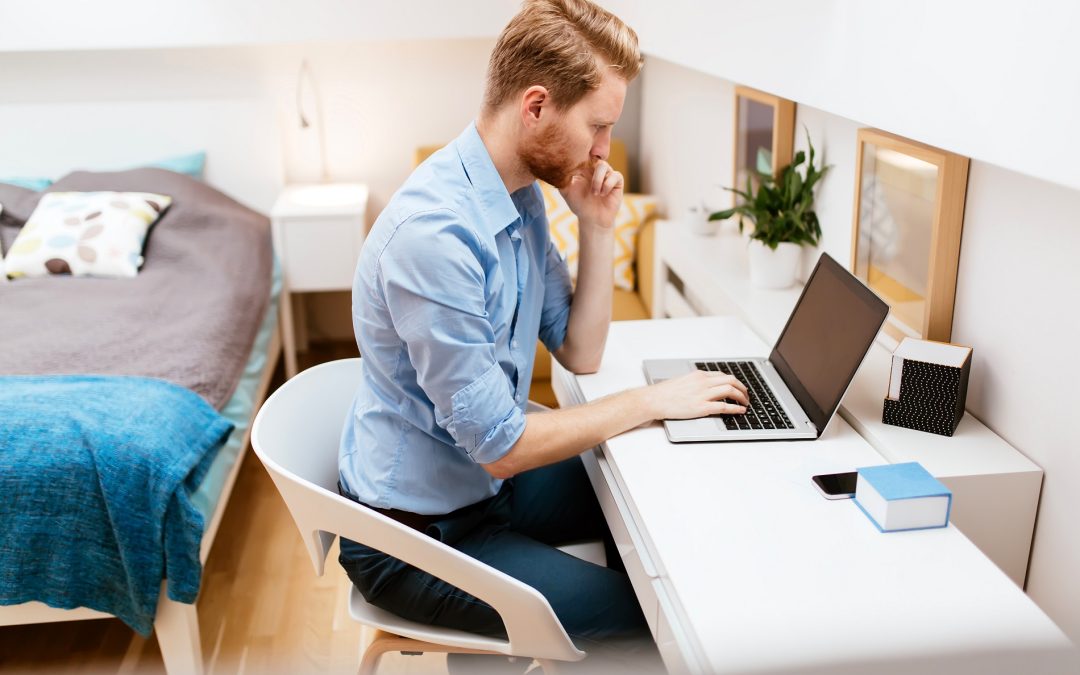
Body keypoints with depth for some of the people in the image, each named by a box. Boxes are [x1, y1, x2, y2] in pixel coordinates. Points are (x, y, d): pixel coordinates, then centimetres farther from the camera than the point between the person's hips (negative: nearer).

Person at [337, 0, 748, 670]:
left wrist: (598, 230, -8)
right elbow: (500, 446, -27)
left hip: (486, 477, 9)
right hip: (416, 535, -8)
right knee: (646, 616, -10)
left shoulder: (523, 197, -1)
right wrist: (652, 401, -18)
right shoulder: (433, 234, -31)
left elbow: (580, 354, 4)